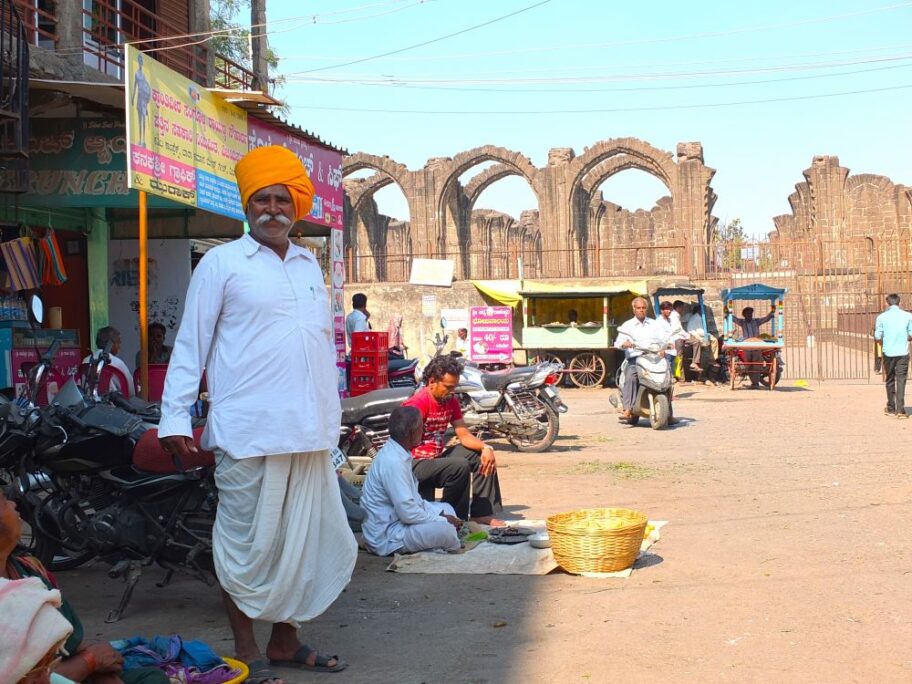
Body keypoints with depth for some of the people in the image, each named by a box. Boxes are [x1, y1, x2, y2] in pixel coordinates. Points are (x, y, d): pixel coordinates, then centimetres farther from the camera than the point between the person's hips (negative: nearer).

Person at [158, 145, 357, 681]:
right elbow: (191, 344, -1)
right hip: (248, 431, -6)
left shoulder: (309, 265, 17)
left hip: (309, 432, 6)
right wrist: (176, 416, -7)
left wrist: (332, 415, 19)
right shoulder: (221, 263, 0)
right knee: (248, 542, 2)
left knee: (306, 538, 11)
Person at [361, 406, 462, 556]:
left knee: (446, 509, 18)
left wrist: (439, 514, 5)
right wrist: (442, 520, -13)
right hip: (385, 537, -11)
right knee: (446, 530, -25)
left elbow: (413, 497, 16)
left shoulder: (395, 453, 6)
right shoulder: (392, 462, -25)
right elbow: (408, 513, -26)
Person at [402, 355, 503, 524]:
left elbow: (464, 435, 7)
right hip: (415, 463, -9)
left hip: (437, 457, 9)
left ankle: (482, 512, 5)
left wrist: (485, 448, -11)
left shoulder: (451, 402, 7)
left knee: (482, 456, 4)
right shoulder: (417, 403, -20)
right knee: (460, 466, -30)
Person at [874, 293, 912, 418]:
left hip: (888, 353, 0)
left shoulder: (882, 317, -3)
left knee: (890, 381, 12)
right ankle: (900, 410, -7)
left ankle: (891, 409, 19)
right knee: (901, 380, 1)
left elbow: (878, 337, -4)